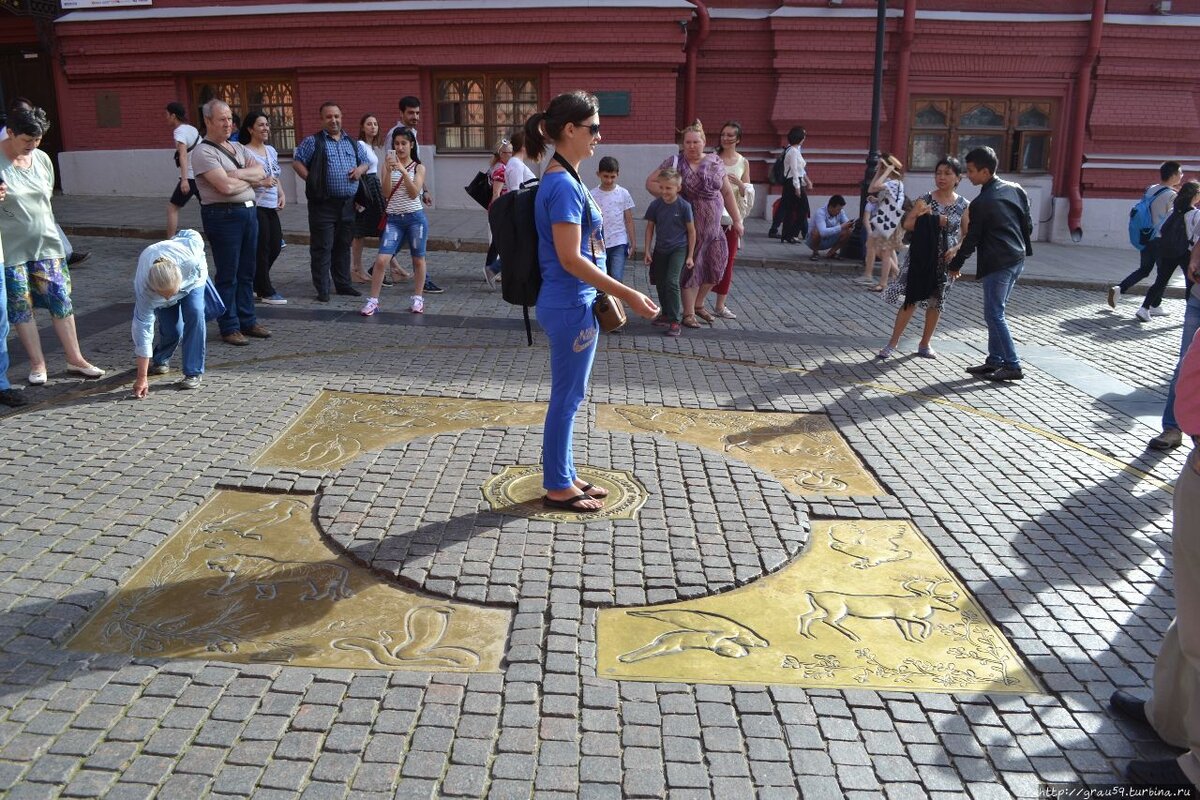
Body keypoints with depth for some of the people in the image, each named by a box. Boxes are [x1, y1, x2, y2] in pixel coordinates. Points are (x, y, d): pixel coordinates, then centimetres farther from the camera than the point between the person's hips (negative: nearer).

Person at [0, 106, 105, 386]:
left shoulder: (42, 159, 5)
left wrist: (42, 226, 15)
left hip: (46, 244, 4)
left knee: (61, 300, 5)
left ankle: (75, 359, 13)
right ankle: (37, 364, 14)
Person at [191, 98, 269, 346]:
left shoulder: (238, 148, 16)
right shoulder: (203, 152, -9)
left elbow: (261, 172, 3)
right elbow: (226, 186, -19)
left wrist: (237, 173, -13)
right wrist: (251, 179, -3)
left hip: (248, 211, 7)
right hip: (223, 215, -7)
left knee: (247, 272, 13)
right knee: (227, 275, -1)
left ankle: (247, 321, 22)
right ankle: (229, 328, 6)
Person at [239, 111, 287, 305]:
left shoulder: (271, 150, 13)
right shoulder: (245, 152, -11)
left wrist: (282, 194, 6)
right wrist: (261, 183, -23)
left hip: (271, 206, 8)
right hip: (255, 206, -8)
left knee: (275, 246, 10)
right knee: (262, 249, -2)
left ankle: (256, 283, 27)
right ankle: (266, 291, 7)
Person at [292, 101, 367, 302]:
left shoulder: (351, 142, 15)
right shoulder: (313, 141, -1)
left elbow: (365, 162, 24)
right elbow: (297, 162, -3)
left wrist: (360, 169, 2)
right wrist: (311, 180, -11)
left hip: (347, 204, 5)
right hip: (323, 204, -5)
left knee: (343, 246, 13)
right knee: (322, 248, -3)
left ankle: (343, 284, 23)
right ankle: (322, 289, 1)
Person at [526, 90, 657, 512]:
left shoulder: (563, 180, 11)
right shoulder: (563, 185, -19)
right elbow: (570, 259, -23)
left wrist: (608, 294, 22)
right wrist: (628, 295, -20)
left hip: (571, 303, 10)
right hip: (571, 307, -10)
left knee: (568, 396, 17)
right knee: (566, 397, 2)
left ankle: (564, 476, 29)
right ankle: (557, 488, 15)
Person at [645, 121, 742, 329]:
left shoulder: (715, 162, 5)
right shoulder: (675, 162, -5)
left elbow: (727, 193, 10)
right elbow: (650, 182, -3)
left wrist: (737, 220, 9)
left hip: (713, 227, 4)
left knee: (715, 266, 6)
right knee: (691, 267, 1)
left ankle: (698, 304, 29)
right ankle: (688, 314, 13)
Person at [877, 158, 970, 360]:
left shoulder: (963, 205, 2)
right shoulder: (925, 200, -2)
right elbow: (907, 224, -7)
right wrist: (933, 221, -18)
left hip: (945, 260, 2)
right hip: (921, 256, -2)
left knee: (936, 302, 10)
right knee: (909, 299, -5)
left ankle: (925, 344, 23)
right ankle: (893, 343, 2)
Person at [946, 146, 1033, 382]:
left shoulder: (981, 203, -15)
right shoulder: (1015, 189, 8)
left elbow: (972, 238, -8)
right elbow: (1028, 224, 13)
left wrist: (955, 265, 5)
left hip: (997, 263, -9)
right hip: (1017, 258, 9)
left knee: (994, 314, -3)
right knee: (995, 312, 15)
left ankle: (1013, 366, -2)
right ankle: (995, 361, 18)